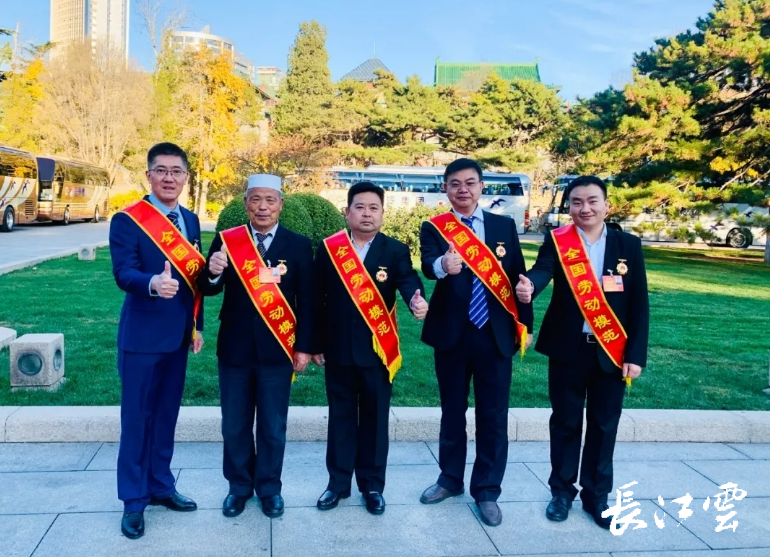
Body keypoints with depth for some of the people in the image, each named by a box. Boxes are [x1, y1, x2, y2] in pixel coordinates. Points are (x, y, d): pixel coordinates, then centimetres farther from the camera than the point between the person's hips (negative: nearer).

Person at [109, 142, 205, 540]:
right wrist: (153, 283, -42)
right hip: (142, 336, -6)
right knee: (136, 418, 4)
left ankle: (161, 486, 32)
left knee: (166, 415, 17)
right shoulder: (127, 220, -10)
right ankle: (133, 500, 17)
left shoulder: (191, 221, 9)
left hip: (178, 336, 6)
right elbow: (123, 273, -21)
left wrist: (197, 326, 11)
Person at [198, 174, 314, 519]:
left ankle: (269, 488, 29)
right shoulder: (226, 240, -1)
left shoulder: (298, 245, -3)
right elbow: (209, 290, -5)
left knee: (273, 426, 11)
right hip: (234, 347, 1)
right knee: (234, 425, 13)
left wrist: (304, 346, -5)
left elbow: (306, 300, -2)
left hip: (277, 348, -1)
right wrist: (212, 272, -28)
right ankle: (239, 486, 31)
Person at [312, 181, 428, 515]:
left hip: (377, 349, -1)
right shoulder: (328, 249, 2)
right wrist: (315, 343, 4)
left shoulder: (395, 251, -2)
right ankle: (338, 482, 25)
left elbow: (408, 281, -19)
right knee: (340, 416, 12)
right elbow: (317, 299, 4)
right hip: (337, 349, 1)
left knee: (375, 418, 9)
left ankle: (372, 485, 24)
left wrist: (417, 301, -42)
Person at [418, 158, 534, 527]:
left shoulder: (504, 226, 5)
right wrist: (443, 265, -45)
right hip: (451, 332, 0)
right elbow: (428, 264, -22)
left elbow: (517, 275, 7)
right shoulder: (433, 228, -2)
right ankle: (450, 478, 33)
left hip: (496, 333, 1)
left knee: (493, 416, 6)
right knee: (452, 410, 15)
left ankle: (487, 490, 21)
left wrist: (524, 322, 6)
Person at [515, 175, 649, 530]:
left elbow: (639, 303, 1)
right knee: (565, 421, 11)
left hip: (613, 351, 1)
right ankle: (562, 491, 27)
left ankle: (597, 495, 27)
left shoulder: (628, 245, 2)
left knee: (604, 424, 11)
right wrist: (529, 286, -47)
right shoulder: (557, 241, -3)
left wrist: (636, 354, -4)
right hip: (568, 348, -1)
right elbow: (542, 269, -23)